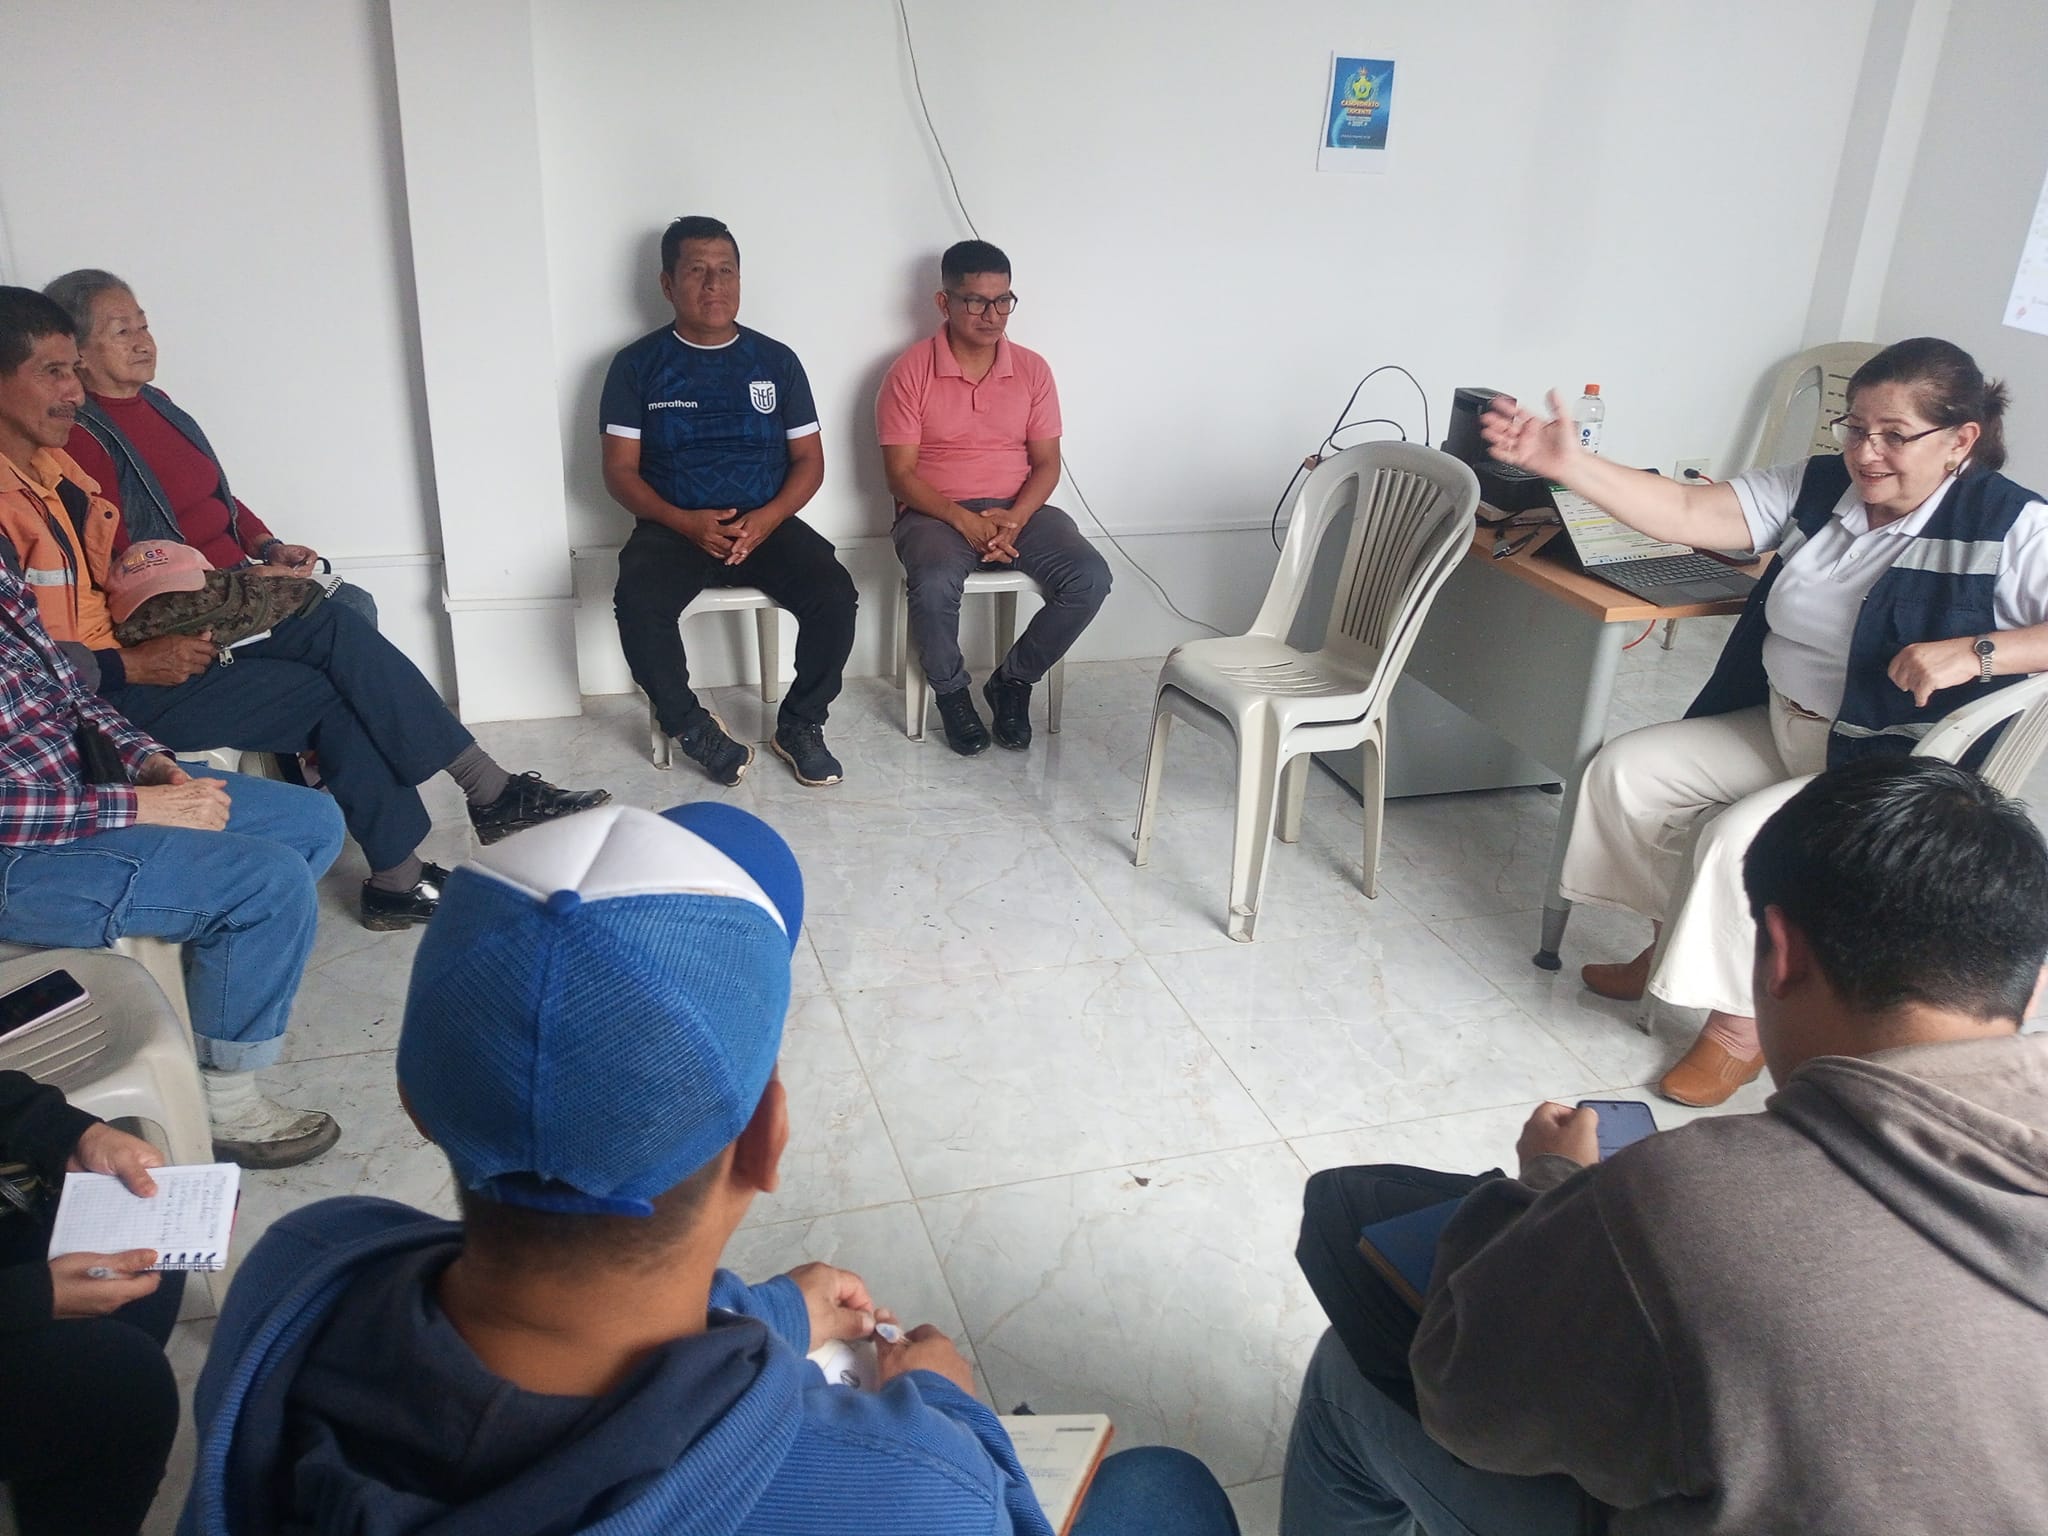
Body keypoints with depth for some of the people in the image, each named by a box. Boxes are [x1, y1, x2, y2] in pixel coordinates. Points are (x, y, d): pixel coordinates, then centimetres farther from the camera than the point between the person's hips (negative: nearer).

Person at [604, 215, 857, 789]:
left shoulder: (776, 360, 8)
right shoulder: (638, 364, 3)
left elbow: (809, 461, 7)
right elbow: (620, 471, 1)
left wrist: (769, 517, -13)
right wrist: (684, 522, -17)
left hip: (766, 523, 1)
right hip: (673, 527, -1)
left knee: (834, 593, -26)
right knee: (637, 602, -32)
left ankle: (799, 723, -4)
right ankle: (691, 726, -8)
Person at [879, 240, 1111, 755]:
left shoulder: (1032, 369, 4)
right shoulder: (911, 372, -6)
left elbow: (1046, 462, 4)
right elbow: (901, 475, -7)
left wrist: (1014, 518, -16)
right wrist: (962, 520, -22)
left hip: (1017, 510, 3)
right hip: (935, 513, -3)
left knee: (1090, 577, -22)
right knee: (934, 587, -36)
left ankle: (1012, 679, 0)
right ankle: (952, 690, -5)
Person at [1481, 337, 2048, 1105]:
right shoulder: (1817, 488, -1)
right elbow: (1688, 513, -8)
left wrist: (1975, 653, -34)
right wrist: (1569, 465, -19)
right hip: (1777, 726, 7)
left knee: (1739, 838, -26)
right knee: (1625, 772, -1)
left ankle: (1739, 1026, -5)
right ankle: (1676, 948, 16)